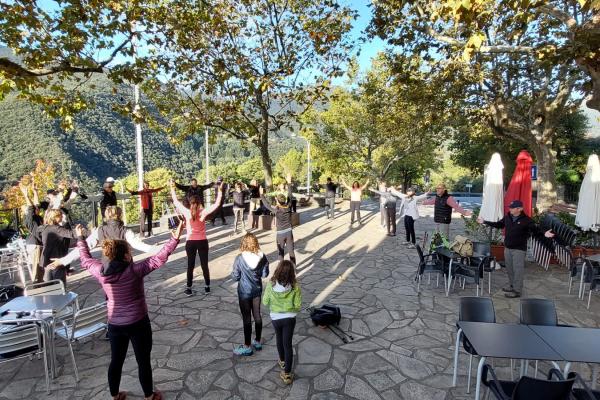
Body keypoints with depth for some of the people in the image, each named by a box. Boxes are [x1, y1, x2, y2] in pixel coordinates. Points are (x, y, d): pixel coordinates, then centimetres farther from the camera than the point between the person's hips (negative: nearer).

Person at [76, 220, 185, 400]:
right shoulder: (135, 270, -23)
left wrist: (81, 239, 23)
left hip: (114, 324, 5)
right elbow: (159, 258, -26)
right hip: (138, 323, -5)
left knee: (116, 361, 22)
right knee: (143, 361, 12)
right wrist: (175, 239, -27)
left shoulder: (100, 271, -8)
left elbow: (86, 260, 11)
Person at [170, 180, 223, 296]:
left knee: (190, 265, 10)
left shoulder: (186, 212, -9)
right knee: (204, 265, 10)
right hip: (202, 242, -1)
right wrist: (220, 191, -6)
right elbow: (217, 204, -10)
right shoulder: (203, 212, -12)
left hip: (190, 242, 1)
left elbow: (176, 202, 2)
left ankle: (189, 288, 14)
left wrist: (172, 189, 9)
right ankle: (207, 286, 19)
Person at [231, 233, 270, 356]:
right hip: (257, 290, 4)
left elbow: (235, 277, -13)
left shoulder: (240, 258, -20)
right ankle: (257, 342, 32)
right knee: (257, 315, 17)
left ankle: (247, 347, 20)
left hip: (244, 291, -4)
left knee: (246, 318, 7)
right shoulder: (262, 256, -10)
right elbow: (265, 274, -2)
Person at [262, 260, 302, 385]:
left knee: (279, 339, 27)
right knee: (288, 344, 10)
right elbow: (297, 306, -12)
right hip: (290, 318, -2)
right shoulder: (295, 286, -19)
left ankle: (282, 361, 48)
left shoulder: (271, 284, -18)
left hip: (275, 318, 2)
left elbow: (265, 302, -6)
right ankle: (287, 374, 13)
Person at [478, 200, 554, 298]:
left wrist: (544, 234, -35)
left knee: (518, 270, -2)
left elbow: (535, 230, -14)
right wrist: (484, 222, 16)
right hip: (507, 248, 6)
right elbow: (498, 225, 16)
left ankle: (517, 291, 6)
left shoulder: (526, 220, -12)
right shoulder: (507, 217, 4)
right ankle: (512, 286, 32)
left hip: (519, 249, -6)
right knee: (509, 269, 16)